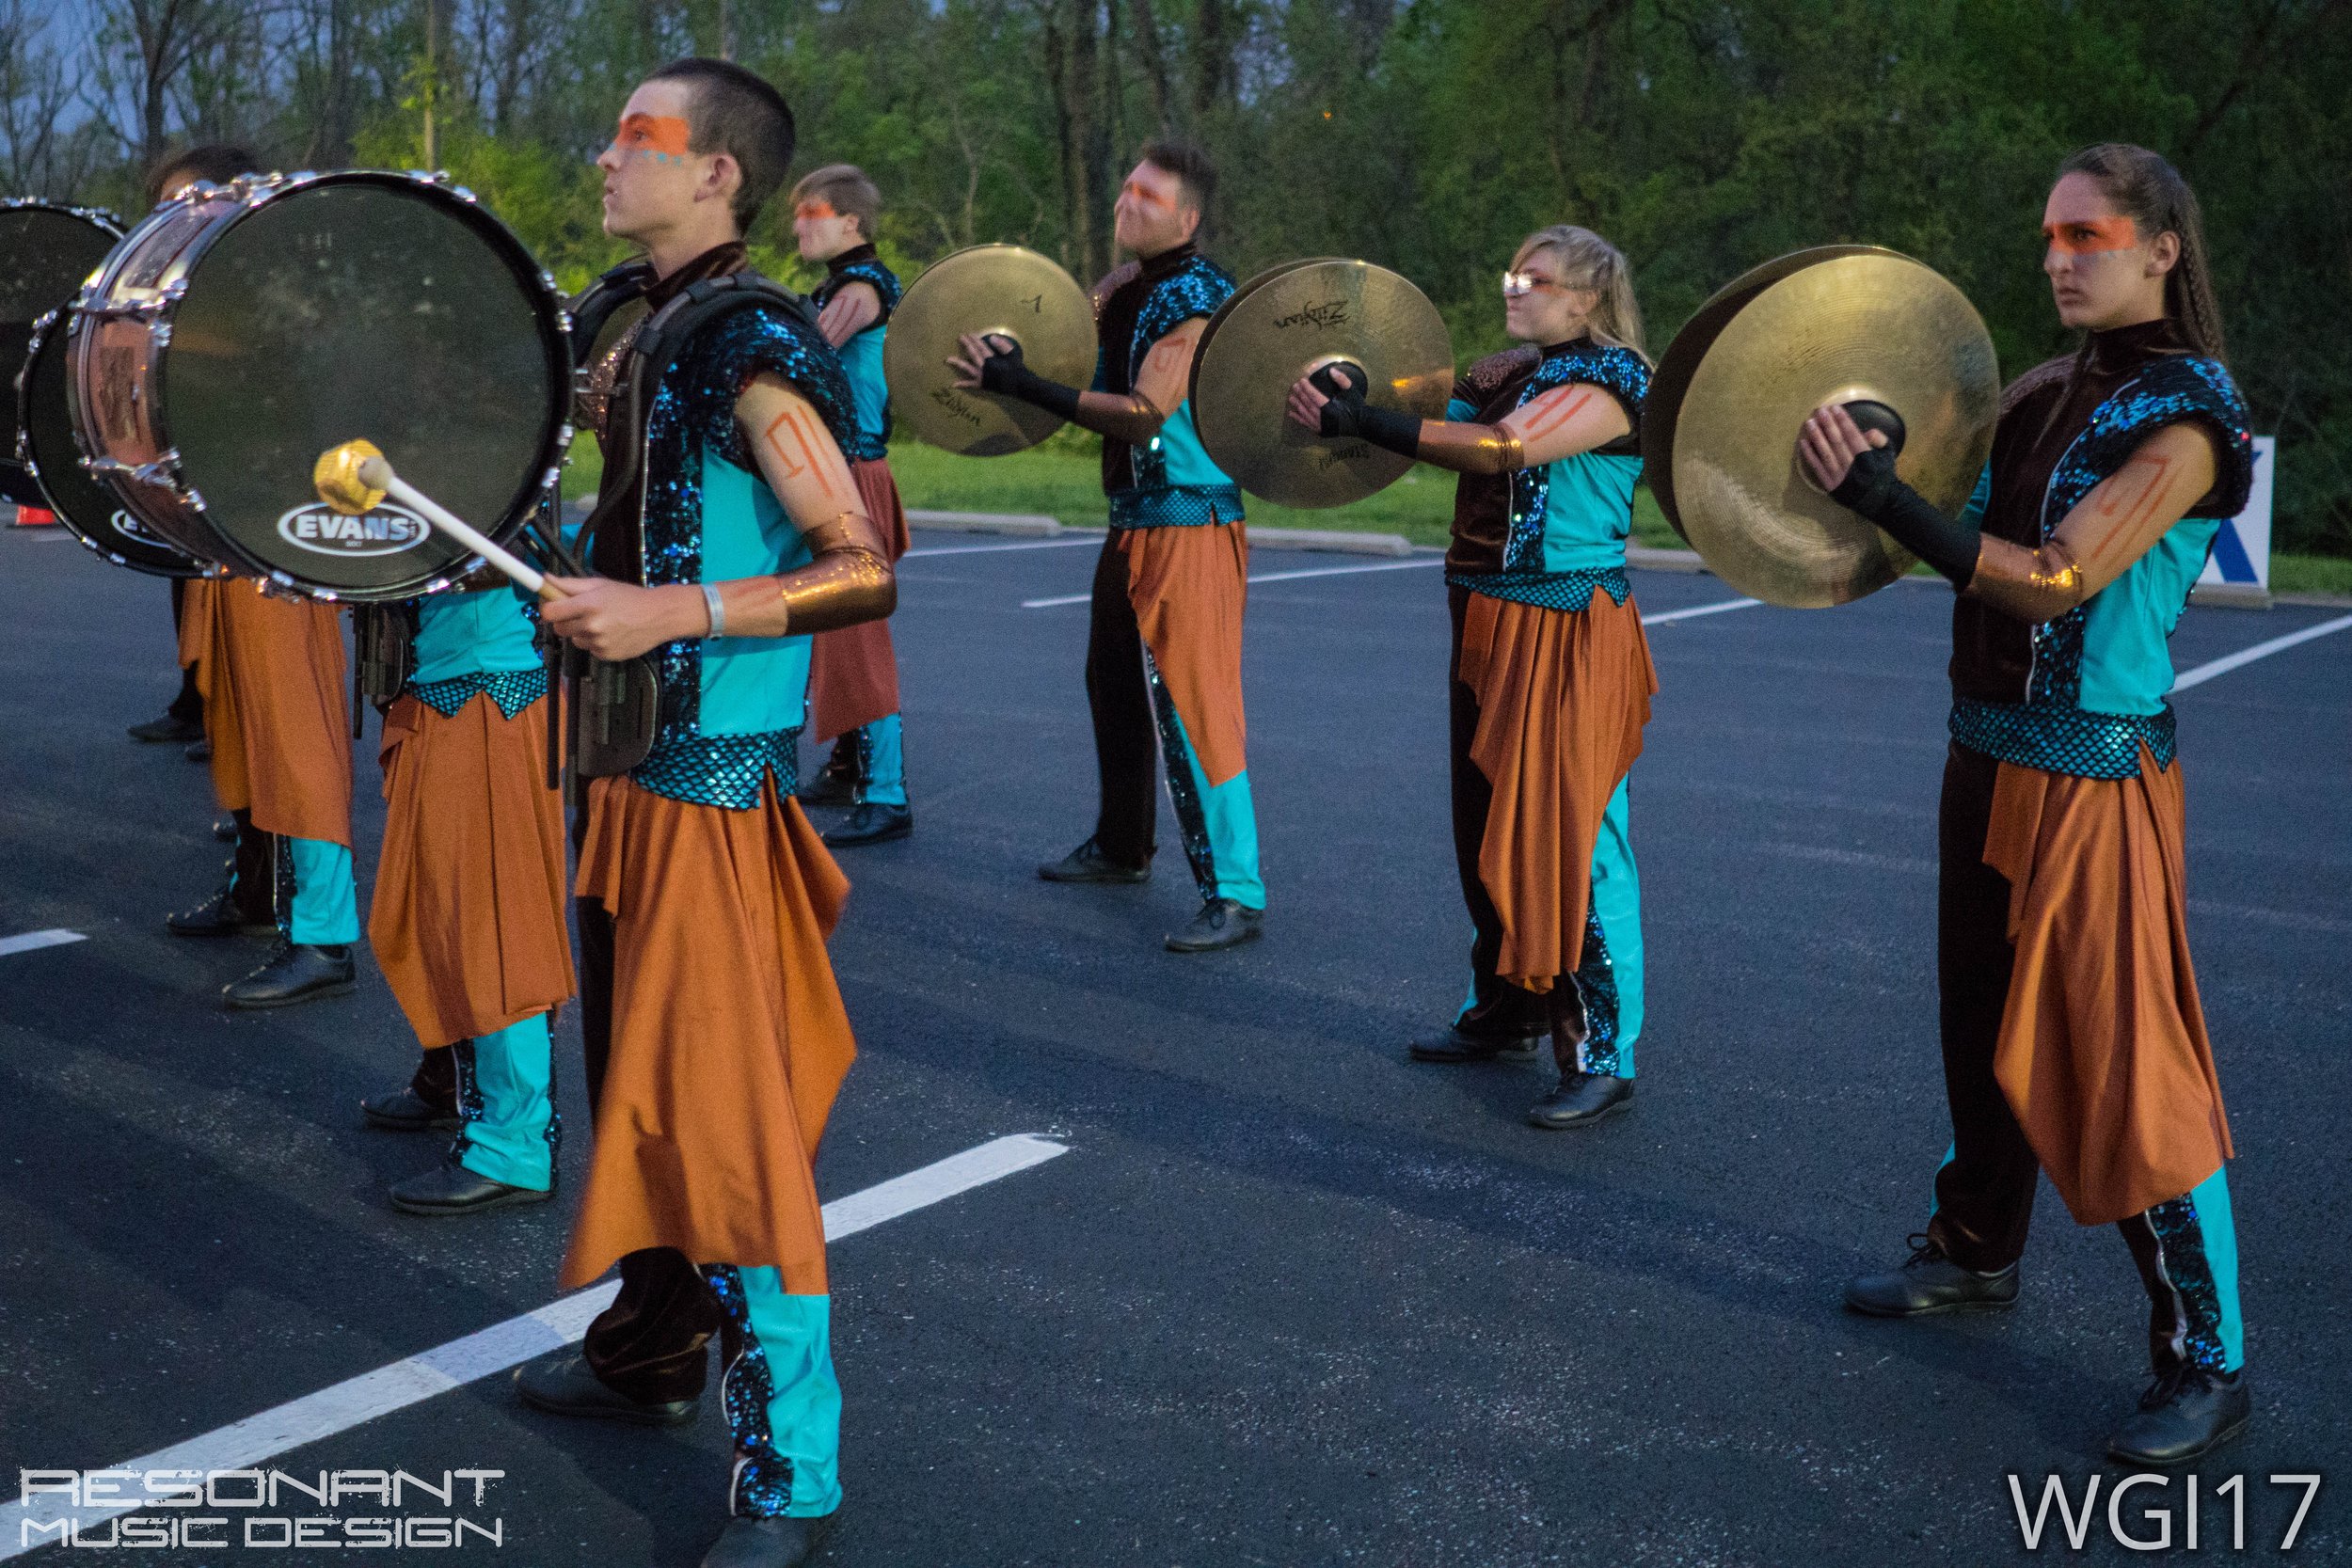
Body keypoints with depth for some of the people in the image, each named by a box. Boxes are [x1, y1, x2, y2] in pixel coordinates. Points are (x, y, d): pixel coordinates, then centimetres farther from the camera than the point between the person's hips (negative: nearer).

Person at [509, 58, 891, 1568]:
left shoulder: (751, 345, -16)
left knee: (728, 1117, -7)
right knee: (642, 1084, 21)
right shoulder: (656, 334, 13)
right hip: (646, 764, 10)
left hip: (721, 779, -10)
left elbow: (871, 569, -22)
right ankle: (652, 1349, 39)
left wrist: (675, 614, -29)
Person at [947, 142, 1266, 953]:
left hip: (1189, 527, -9)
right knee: (1115, 688, 19)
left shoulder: (1197, 298, -16)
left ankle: (1234, 894, -7)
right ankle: (1121, 847, 36)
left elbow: (1143, 414, -23)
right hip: (1134, 520, 9)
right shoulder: (1126, 285, 11)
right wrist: (1005, 358, -8)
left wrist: (1024, 384, -25)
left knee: (1190, 704, -12)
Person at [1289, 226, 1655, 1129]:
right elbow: (1438, 425, 7)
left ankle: (1602, 1055, -4)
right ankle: (1507, 1012, 28)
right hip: (1488, 620, 9)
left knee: (1571, 839, -10)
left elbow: (1503, 449, -25)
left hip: (1568, 637, -8)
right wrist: (1349, 406, -11)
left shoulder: (1608, 383, -11)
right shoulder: (1507, 377, 16)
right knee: (1491, 827, 14)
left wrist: (1367, 423, -32)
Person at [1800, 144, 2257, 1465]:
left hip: (2096, 775, -8)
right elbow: (1973, 529, 14)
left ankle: (2208, 1364, 6)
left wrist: (1887, 497, -28)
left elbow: (2059, 583, -24)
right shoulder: (2048, 395, 8)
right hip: (1991, 756, 8)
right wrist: (1868, 468, 0)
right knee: (1987, 1021, 19)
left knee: (2123, 1060, -5)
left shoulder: (2184, 417, -14)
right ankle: (1979, 1248, 38)